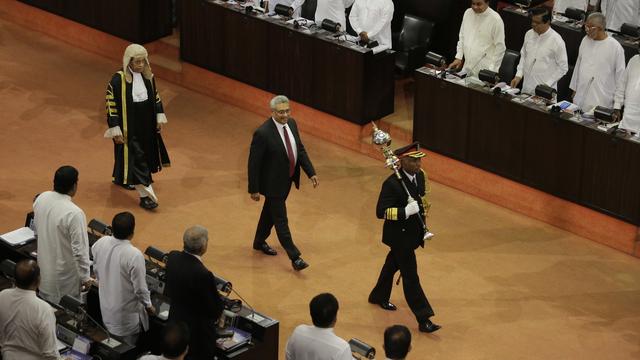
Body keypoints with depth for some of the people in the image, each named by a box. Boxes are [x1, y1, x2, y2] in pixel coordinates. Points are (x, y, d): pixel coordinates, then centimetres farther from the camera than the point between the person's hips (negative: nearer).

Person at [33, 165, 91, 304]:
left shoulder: (41, 199, -10)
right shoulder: (74, 213, -31)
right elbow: (80, 249, -25)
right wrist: (85, 277, -12)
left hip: (44, 265, 7)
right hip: (64, 273, -6)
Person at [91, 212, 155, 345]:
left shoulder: (100, 244, -14)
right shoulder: (134, 255, -31)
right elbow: (140, 288, -21)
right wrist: (148, 306, -2)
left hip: (106, 308, 6)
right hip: (126, 313, -6)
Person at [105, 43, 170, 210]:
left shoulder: (147, 76, -2)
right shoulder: (118, 80, -20)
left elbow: (155, 96, 13)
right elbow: (111, 105, -16)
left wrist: (159, 117, 12)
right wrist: (115, 130, -17)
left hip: (146, 126, 7)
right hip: (128, 128, -7)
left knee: (145, 154, 20)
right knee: (135, 158, -5)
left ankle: (121, 178, 44)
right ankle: (145, 195, -2)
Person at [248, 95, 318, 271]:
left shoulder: (291, 123, -4)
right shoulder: (263, 133, -26)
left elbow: (300, 149, 8)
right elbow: (253, 163, -20)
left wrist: (311, 173, 3)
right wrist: (254, 189, -15)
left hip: (288, 179, 8)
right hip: (273, 182, -8)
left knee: (271, 211, 25)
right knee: (281, 220, 0)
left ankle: (259, 242, 45)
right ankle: (295, 257, 5)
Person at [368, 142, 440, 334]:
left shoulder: (421, 176, -2)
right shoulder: (392, 184, -26)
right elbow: (381, 211, -27)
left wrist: (424, 206, 8)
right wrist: (406, 211, -35)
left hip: (413, 234, 8)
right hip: (399, 236, -8)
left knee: (392, 265, 28)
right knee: (410, 276, -5)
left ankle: (379, 296, 50)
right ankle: (423, 319, -2)